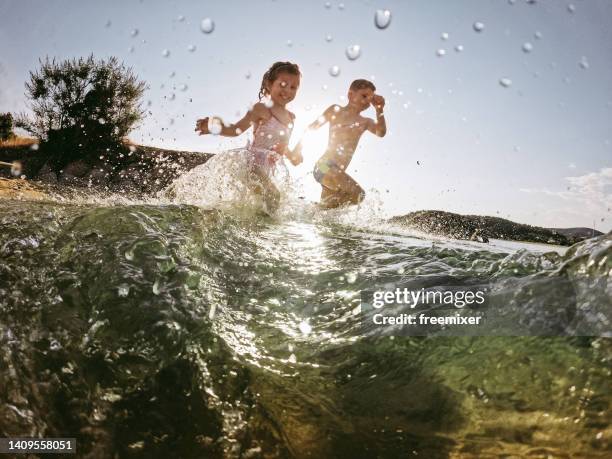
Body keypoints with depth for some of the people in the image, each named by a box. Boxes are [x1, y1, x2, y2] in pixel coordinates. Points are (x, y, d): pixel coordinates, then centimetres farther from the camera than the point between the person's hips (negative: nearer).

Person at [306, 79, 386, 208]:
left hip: (338, 171, 7)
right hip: (325, 166, -7)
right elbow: (312, 127, 9)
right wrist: (298, 149, 5)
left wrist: (379, 110, -9)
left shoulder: (365, 122, 18)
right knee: (357, 193, -21)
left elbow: (381, 132, -1)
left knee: (326, 207, 8)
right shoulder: (336, 110, 5)